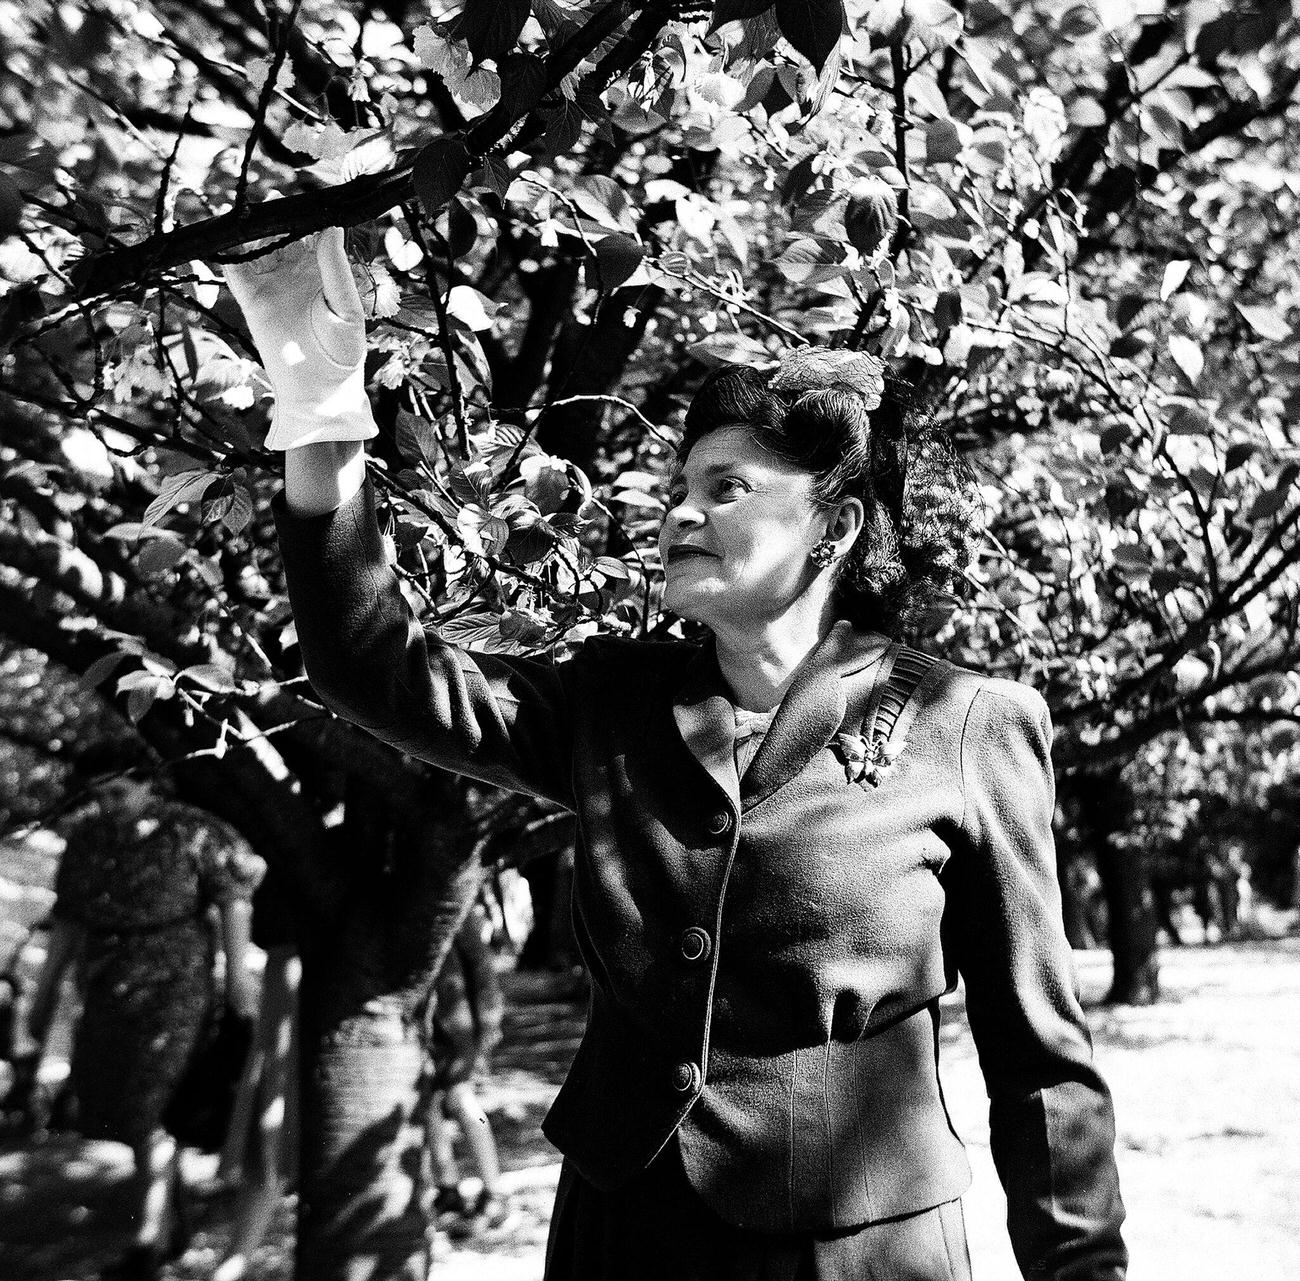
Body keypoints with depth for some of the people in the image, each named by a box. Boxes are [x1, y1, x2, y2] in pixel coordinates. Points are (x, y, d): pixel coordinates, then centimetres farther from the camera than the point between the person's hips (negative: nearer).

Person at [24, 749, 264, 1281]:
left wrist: (237, 971, -9)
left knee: (142, 1112, -10)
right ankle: (175, 1221, 27)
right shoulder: (85, 838, 6)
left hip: (172, 984, -6)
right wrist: (45, 991, 11)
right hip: (107, 992, 6)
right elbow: (67, 920, 11)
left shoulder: (189, 831, -9)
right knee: (105, 1107, 8)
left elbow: (233, 896, -6)